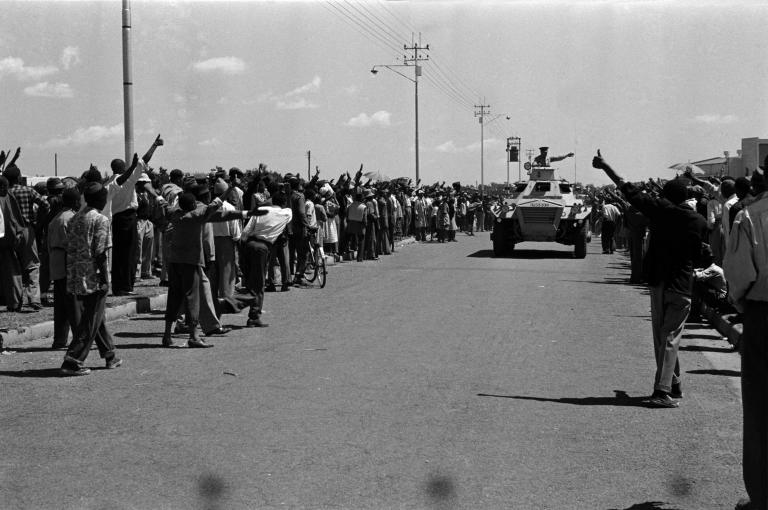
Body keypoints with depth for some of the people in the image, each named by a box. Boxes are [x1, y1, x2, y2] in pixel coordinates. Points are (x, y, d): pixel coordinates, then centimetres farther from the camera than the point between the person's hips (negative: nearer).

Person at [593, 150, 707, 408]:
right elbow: (698, 255, 6)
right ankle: (663, 391, -12)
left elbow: (629, 190, 2)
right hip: (681, 286, -1)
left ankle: (673, 384, 22)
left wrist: (605, 166, 11)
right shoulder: (699, 221, -2)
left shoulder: (660, 209, -4)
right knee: (670, 338, -3)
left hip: (657, 280, 1)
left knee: (661, 336, 13)